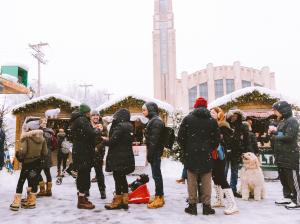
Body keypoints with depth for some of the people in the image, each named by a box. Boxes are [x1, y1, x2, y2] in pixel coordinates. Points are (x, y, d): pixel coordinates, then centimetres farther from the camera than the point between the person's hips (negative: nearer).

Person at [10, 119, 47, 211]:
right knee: (34, 182, 12)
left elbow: (23, 150, -18)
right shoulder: (42, 138, 1)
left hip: (27, 163, -3)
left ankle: (16, 203, 8)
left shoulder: (26, 137, -10)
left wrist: (18, 155, 2)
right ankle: (31, 201, 18)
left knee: (21, 182, 7)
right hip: (37, 163, 4)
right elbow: (45, 153, 2)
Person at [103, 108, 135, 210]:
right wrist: (108, 139, 13)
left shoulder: (119, 126, -15)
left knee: (118, 178, 0)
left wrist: (104, 140, 2)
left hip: (118, 158, -8)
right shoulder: (129, 126, 11)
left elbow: (112, 142, -17)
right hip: (127, 157, 8)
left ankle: (117, 202, 9)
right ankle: (124, 201, 21)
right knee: (122, 178, 15)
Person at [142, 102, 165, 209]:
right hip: (155, 152, 10)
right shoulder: (153, 120, 17)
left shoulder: (156, 121, -14)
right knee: (157, 174, 14)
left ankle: (159, 198, 2)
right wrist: (149, 153, 16)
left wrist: (150, 154, -19)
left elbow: (154, 140, -20)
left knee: (156, 174, -5)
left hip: (155, 152, -10)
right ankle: (159, 197, 22)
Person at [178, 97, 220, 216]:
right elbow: (216, 139, 4)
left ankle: (192, 205, 11)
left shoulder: (187, 119, -1)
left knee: (192, 180, 6)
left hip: (191, 155, 0)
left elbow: (180, 137, -2)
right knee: (206, 180, 8)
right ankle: (206, 205, 13)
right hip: (206, 155, 1)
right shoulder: (212, 120, 2)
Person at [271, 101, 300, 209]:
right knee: (283, 178, 16)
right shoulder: (281, 121, 16)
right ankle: (287, 197, 28)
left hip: (290, 156, -10)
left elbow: (288, 137, -23)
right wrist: (275, 131, 0)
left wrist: (275, 136, -10)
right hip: (281, 156, 10)